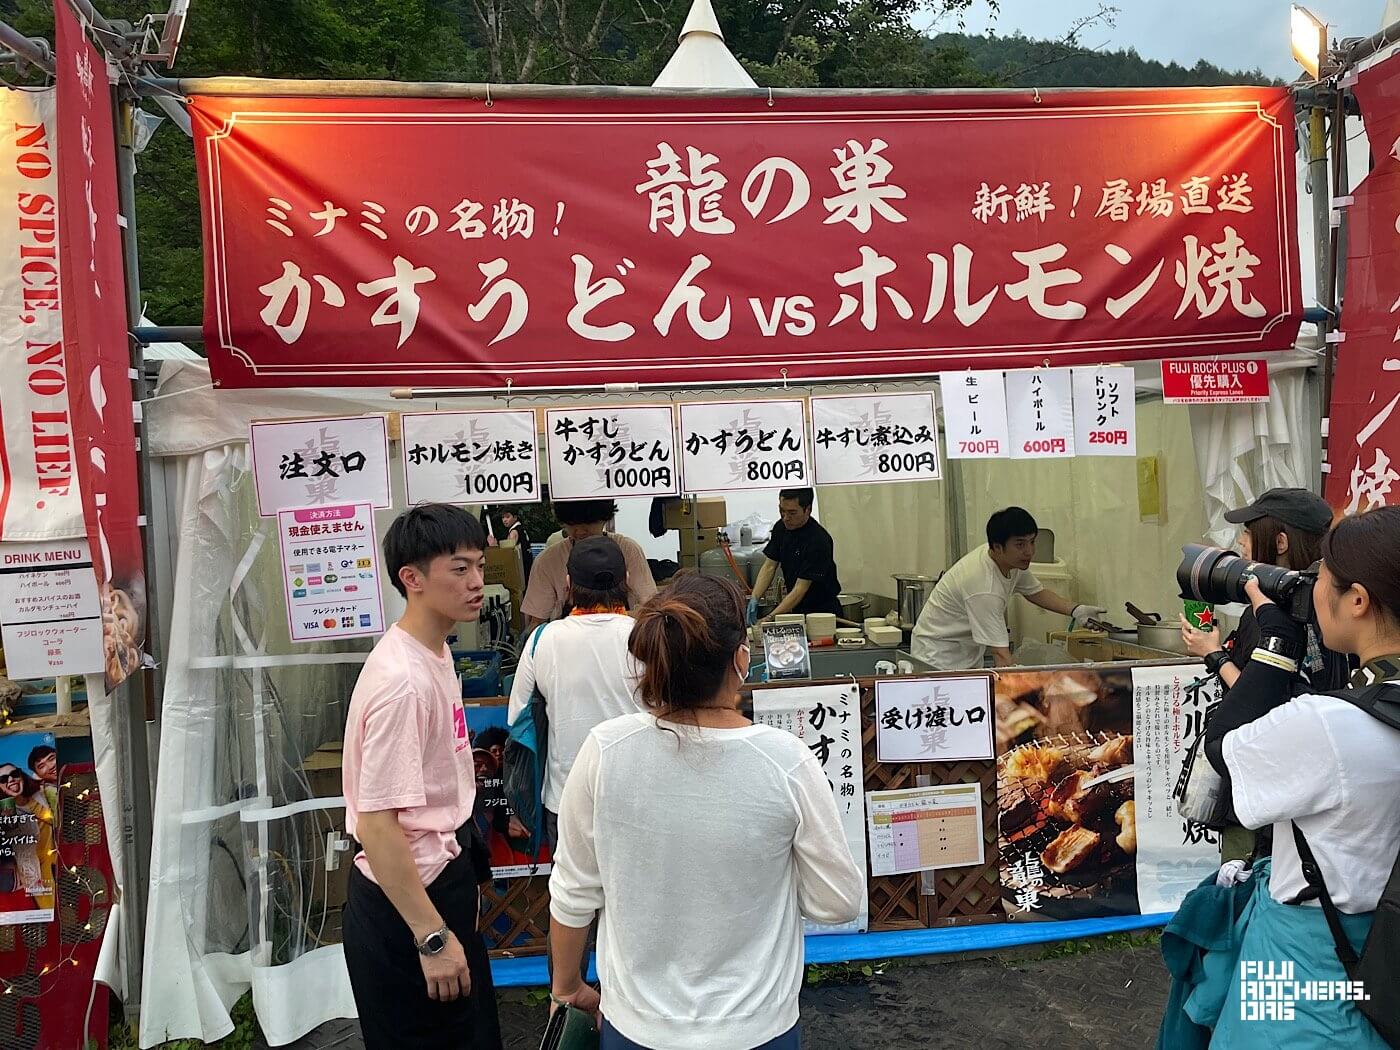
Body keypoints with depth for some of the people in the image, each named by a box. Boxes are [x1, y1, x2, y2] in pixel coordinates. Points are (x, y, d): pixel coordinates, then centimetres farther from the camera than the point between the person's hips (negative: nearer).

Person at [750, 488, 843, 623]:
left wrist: (770, 618, -27)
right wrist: (754, 599, -11)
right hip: (797, 609, 6)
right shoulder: (781, 528, 1)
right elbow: (769, 566, 5)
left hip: (822, 611, -6)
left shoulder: (818, 541, -22)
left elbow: (801, 588, -23)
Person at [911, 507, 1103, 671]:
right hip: (938, 656, -9)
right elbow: (1001, 653, -35)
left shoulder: (1014, 560, -5)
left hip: (969, 656, 9)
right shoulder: (984, 588, -33)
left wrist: (1076, 610, 0)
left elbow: (1036, 592, 14)